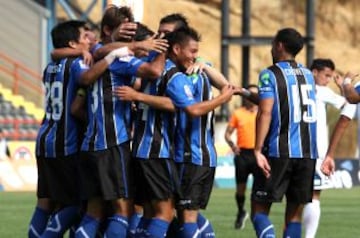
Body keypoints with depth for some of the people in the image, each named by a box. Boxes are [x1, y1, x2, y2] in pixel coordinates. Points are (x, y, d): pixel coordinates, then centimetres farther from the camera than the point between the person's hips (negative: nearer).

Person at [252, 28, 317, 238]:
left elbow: (265, 113, -14)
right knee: (295, 214, 9)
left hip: (279, 152, -5)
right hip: (308, 153, 5)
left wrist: (258, 150, -16)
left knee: (260, 210, 0)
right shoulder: (308, 75, 15)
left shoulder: (270, 75, -4)